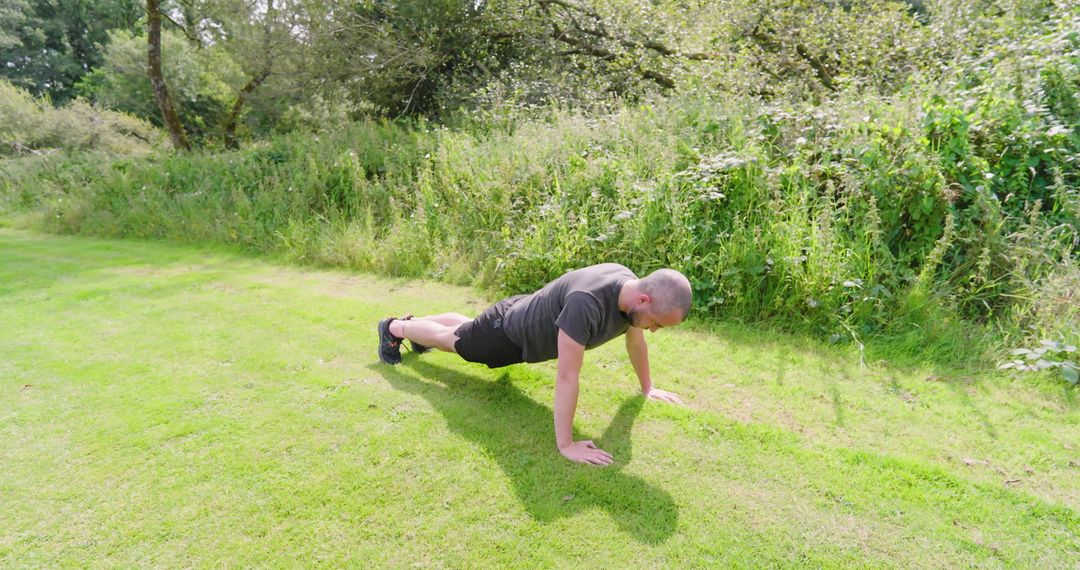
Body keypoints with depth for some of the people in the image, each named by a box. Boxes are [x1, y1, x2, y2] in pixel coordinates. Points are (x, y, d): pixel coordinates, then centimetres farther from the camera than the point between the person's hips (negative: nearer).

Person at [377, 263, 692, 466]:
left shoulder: (631, 288, -20)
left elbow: (635, 342, 0)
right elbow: (567, 376, -45)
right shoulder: (586, 302, -47)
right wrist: (565, 444, -39)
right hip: (507, 332, -7)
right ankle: (393, 328, 51)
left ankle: (414, 321, 63)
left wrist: (647, 387, 9)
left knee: (464, 328, 34)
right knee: (449, 339, 21)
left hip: (527, 318, 7)